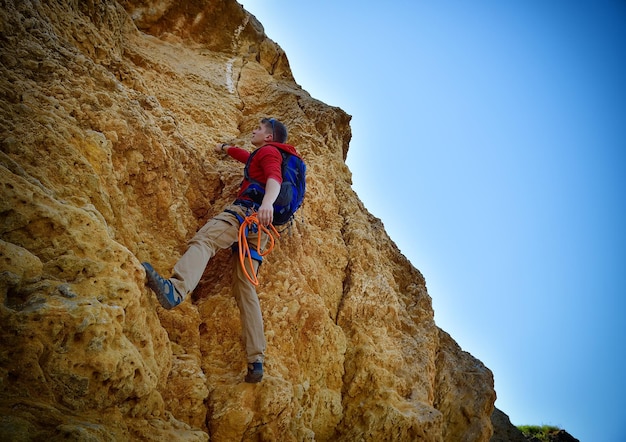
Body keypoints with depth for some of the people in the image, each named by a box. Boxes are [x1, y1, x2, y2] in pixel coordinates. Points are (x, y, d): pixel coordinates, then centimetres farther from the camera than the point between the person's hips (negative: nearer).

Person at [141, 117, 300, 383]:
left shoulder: (268, 151, 8)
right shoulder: (261, 157, 36)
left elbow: (274, 177, -15)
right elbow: (246, 157, 58)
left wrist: (267, 201, -34)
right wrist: (224, 148, 72)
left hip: (248, 210, -9)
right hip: (261, 227, 9)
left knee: (204, 240, -31)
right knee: (245, 289, 2)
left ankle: (176, 289, -62)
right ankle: (256, 361, -5)